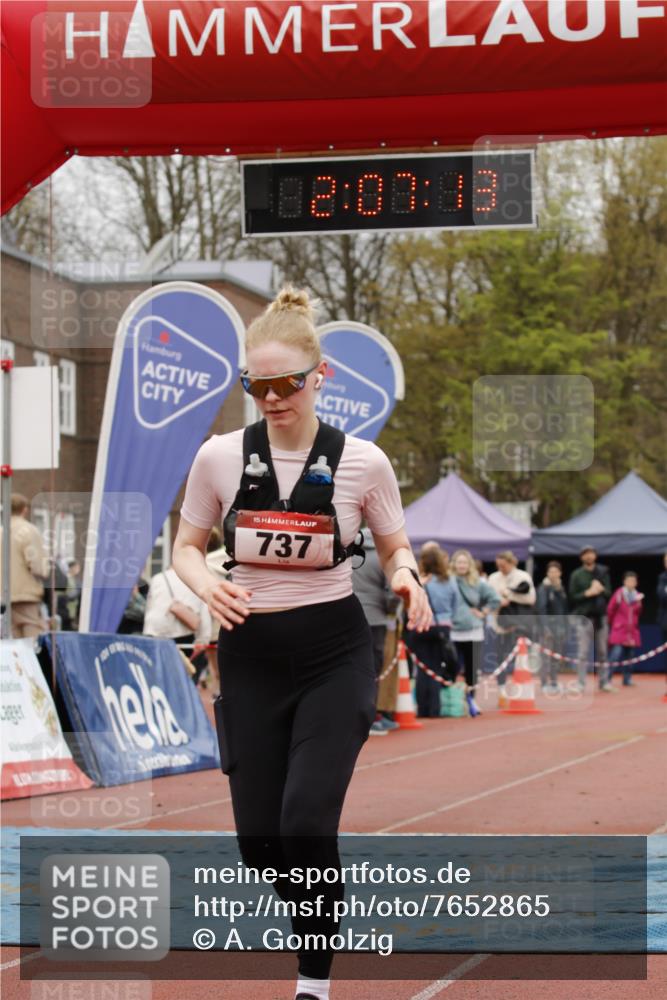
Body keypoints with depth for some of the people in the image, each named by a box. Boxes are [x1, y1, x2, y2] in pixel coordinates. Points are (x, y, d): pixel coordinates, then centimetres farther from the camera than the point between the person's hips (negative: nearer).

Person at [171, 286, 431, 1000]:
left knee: (306, 819, -18)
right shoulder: (219, 457, -4)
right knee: (259, 840, 2)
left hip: (334, 654, -2)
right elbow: (186, 547, 7)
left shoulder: (362, 462, -7)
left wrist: (406, 579, -17)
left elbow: (396, 549, 6)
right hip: (251, 654, 2)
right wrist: (206, 584, -16)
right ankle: (315, 914, 36)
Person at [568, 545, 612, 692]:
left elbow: (609, 593, 6)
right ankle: (581, 683, -4)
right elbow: (572, 597, -4)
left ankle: (604, 682, 15)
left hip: (601, 616, 3)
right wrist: (587, 593, -17)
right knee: (583, 652, -6)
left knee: (602, 652, 8)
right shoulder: (576, 575, 0)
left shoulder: (603, 572, 8)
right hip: (584, 616, -3)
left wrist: (601, 590, -14)